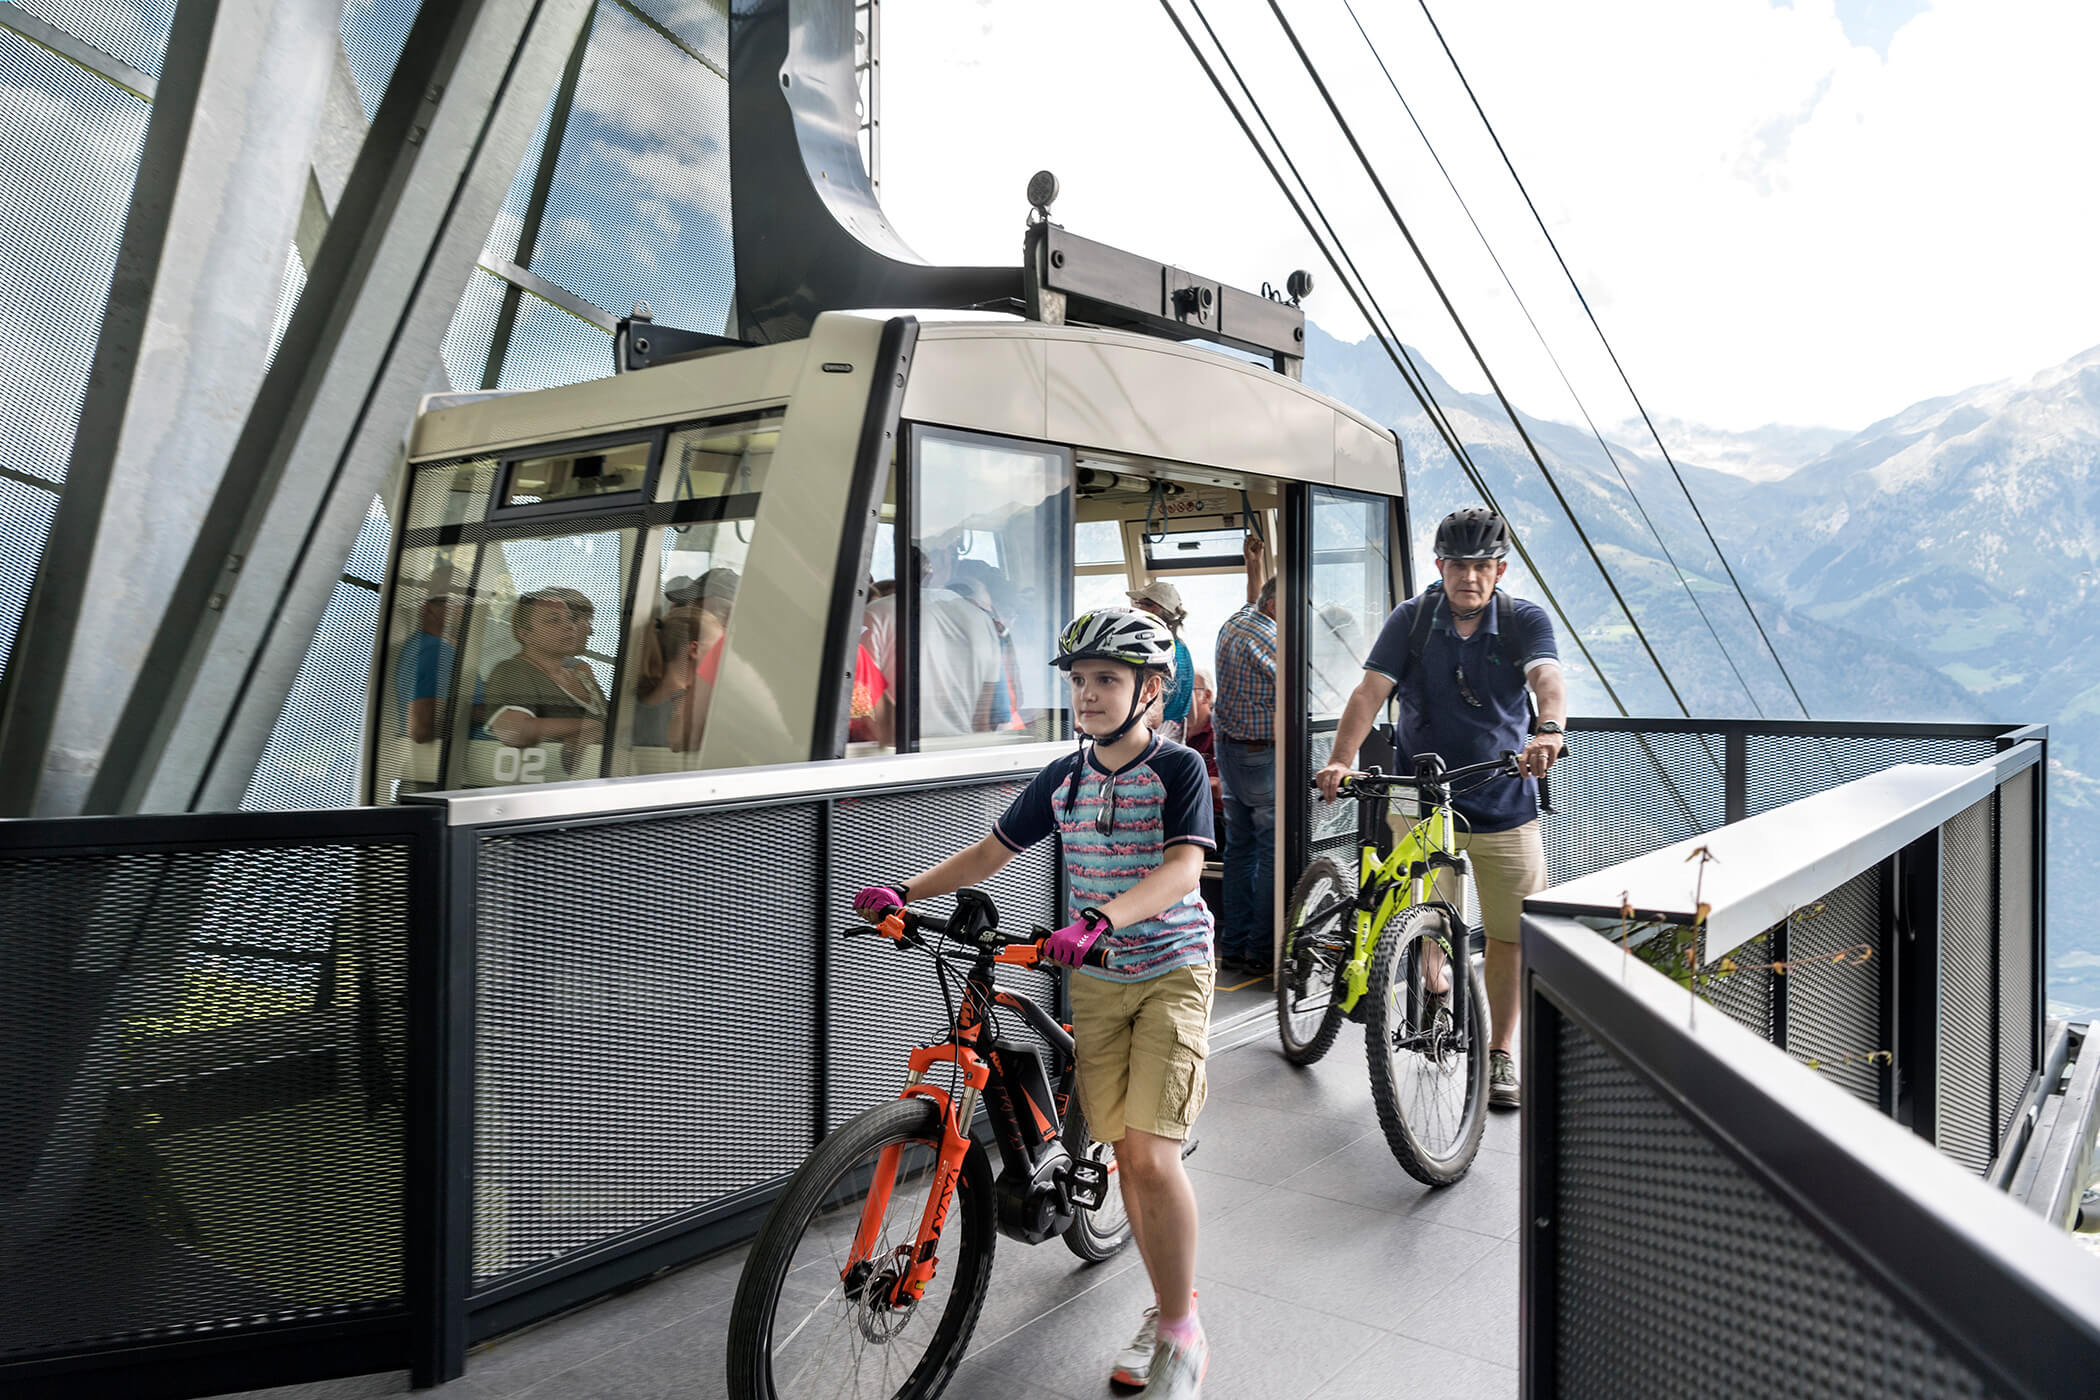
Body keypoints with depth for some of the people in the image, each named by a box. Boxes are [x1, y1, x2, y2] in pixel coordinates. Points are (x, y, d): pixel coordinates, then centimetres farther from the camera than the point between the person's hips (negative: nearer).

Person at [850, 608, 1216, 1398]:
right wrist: (904, 892, -3)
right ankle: (1165, 1309, 26)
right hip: (1096, 981, 5)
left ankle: (1182, 1333, 5)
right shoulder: (1062, 779, 5)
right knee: (1126, 1155, 6)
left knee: (1151, 1154, -14)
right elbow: (991, 854, 9)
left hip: (1171, 971, -5)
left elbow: (1182, 867, -23)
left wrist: (1100, 921, -39)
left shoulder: (1178, 768, -10)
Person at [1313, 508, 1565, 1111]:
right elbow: (1370, 691, -14)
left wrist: (1548, 730, -46)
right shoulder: (1412, 619, -4)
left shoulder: (1525, 620, -4)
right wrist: (1340, 760, -30)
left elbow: (1548, 678, -23)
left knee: (1510, 932, 6)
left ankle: (1500, 1053, 23)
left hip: (1505, 801, 1)